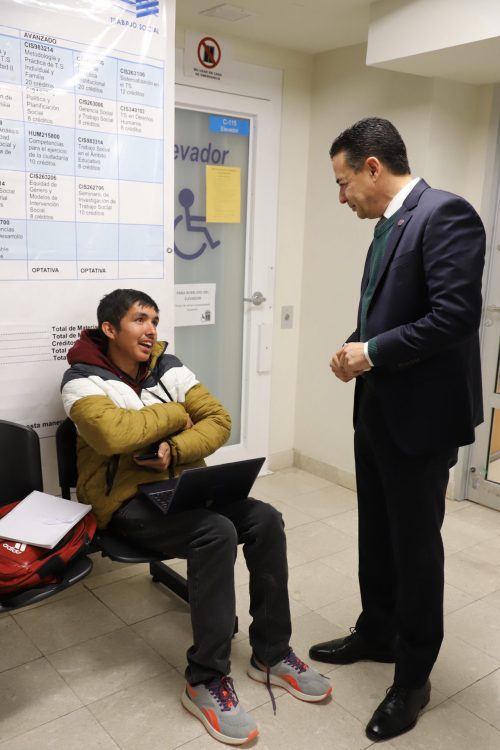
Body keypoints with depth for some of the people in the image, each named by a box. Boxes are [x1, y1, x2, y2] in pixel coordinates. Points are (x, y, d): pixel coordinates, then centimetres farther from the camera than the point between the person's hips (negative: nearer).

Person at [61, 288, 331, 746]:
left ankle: (271, 654, 1)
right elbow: (112, 433, -29)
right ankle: (206, 681, -16)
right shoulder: (84, 380, -9)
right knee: (217, 533, -31)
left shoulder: (169, 367, 7)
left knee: (265, 520, -15)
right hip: (127, 499, -6)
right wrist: (174, 414, -13)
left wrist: (175, 451, -16)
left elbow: (218, 420, 3)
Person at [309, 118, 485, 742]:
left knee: (416, 544, 6)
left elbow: (455, 316, -25)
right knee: (377, 535, 20)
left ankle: (413, 675, 26)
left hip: (420, 415, -9)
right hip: (377, 411, 9)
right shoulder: (390, 225, 12)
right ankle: (376, 634, 41)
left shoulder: (444, 214, -16)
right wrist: (356, 346, 1)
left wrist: (372, 352, -18)